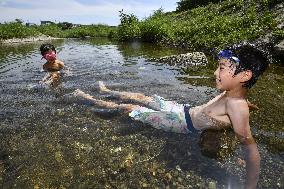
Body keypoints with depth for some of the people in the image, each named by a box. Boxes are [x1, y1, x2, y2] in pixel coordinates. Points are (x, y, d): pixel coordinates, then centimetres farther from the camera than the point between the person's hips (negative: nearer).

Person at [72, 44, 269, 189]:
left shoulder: (236, 105, -30)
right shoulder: (231, 92, -6)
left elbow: (250, 146, -29)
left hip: (183, 123, -7)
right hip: (185, 109, 8)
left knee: (131, 108, -2)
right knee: (140, 97, 15)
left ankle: (92, 100, 20)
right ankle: (107, 91, 39)